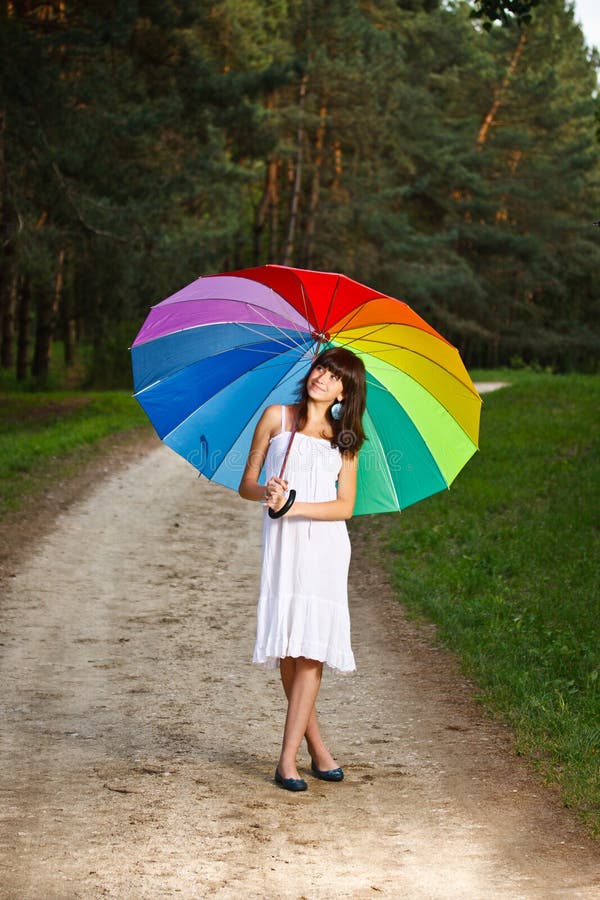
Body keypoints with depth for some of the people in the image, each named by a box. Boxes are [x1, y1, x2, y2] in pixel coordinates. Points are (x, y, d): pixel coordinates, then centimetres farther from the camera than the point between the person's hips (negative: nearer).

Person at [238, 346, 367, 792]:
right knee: (287, 647, -4)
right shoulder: (276, 417, 10)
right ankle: (317, 747, 11)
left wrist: (294, 506, -12)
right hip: (282, 543, 0)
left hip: (325, 544, 1)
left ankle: (288, 758, -9)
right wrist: (267, 493, -15)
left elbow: (345, 506, 3)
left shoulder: (344, 438, 13)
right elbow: (247, 484, 8)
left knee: (312, 647, -10)